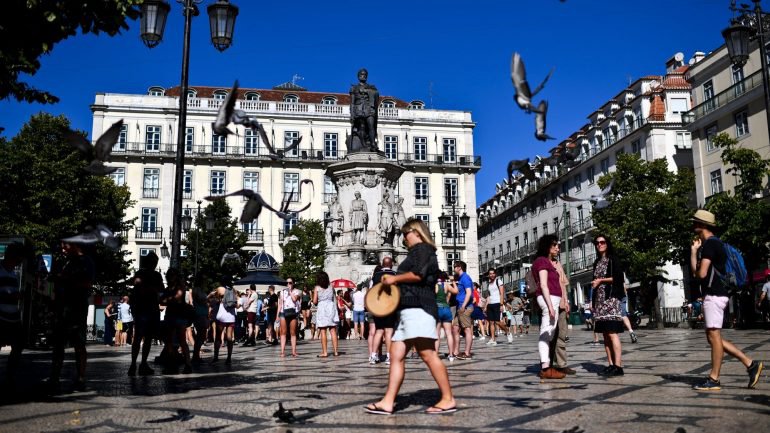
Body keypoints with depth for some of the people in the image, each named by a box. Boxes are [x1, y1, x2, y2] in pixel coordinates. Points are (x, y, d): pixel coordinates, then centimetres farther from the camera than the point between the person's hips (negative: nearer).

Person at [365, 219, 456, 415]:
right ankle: (388, 402, -1)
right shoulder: (418, 253, 29)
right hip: (408, 310, 11)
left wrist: (394, 278, -6)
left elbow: (418, 274, -17)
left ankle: (448, 400, -7)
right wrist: (393, 282, 17)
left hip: (418, 308, -11)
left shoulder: (422, 248, -1)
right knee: (396, 355, 2)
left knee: (428, 354, -12)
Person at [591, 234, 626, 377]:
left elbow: (619, 278, -8)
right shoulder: (597, 262, 20)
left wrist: (601, 280, -6)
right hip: (599, 300, 7)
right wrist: (593, 301, 17)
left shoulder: (613, 259, 2)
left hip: (611, 298, -7)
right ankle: (610, 364, 5)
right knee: (605, 334, 3)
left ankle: (618, 366, -17)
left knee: (612, 332, -14)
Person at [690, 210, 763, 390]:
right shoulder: (709, 243, 19)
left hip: (714, 295, -10)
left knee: (714, 335, -6)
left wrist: (696, 274, 2)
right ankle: (750, 364, 13)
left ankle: (714, 380, -1)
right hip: (712, 295, 10)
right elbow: (695, 270, 17)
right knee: (712, 337, 12)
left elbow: (701, 273, -20)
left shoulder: (710, 243, -13)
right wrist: (693, 250, 15)